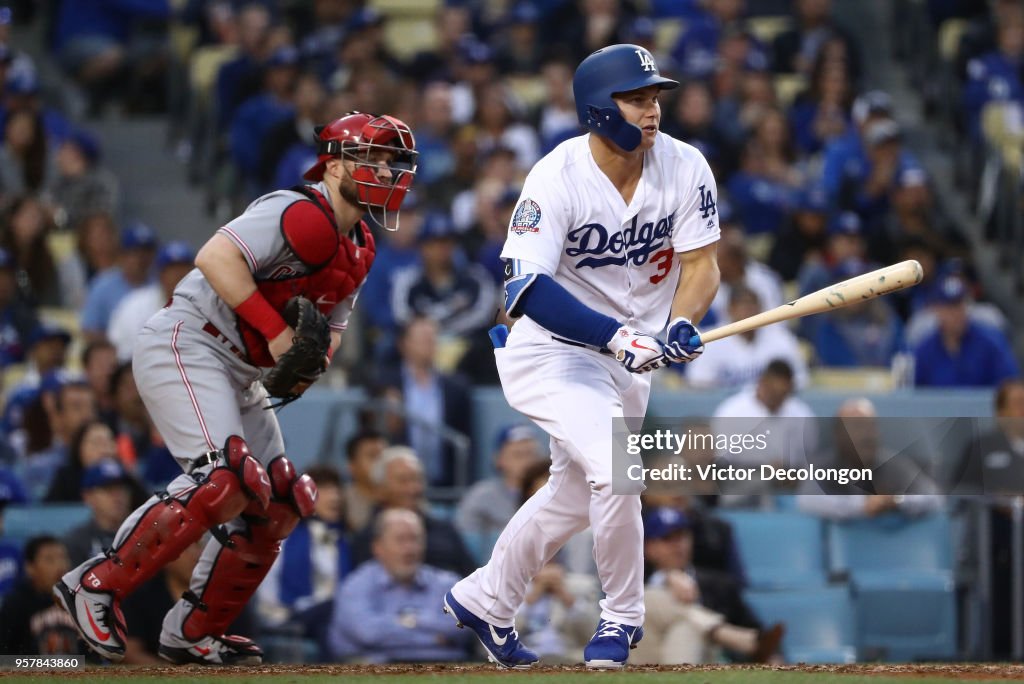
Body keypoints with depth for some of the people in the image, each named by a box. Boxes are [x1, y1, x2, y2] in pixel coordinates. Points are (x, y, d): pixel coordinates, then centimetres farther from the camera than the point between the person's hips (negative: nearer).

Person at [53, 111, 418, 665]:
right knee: (228, 480, -25)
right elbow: (215, 257, -28)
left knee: (280, 504, 7)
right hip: (185, 348, -11)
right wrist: (277, 333, -26)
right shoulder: (304, 215, -18)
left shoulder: (358, 250, 13)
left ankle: (191, 632, 15)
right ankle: (98, 584, -17)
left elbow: (332, 323, 22)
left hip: (238, 374, 11)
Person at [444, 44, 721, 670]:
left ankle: (484, 600, 40)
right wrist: (616, 335, -42)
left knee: (574, 495, 19)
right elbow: (526, 289, -31)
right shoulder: (557, 179, -23)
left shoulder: (685, 169, -10)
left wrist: (683, 325, -27)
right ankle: (622, 615, -3)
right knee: (613, 470, -24)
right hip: (552, 350, -6)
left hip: (629, 357, 6)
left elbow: (701, 264, -6)